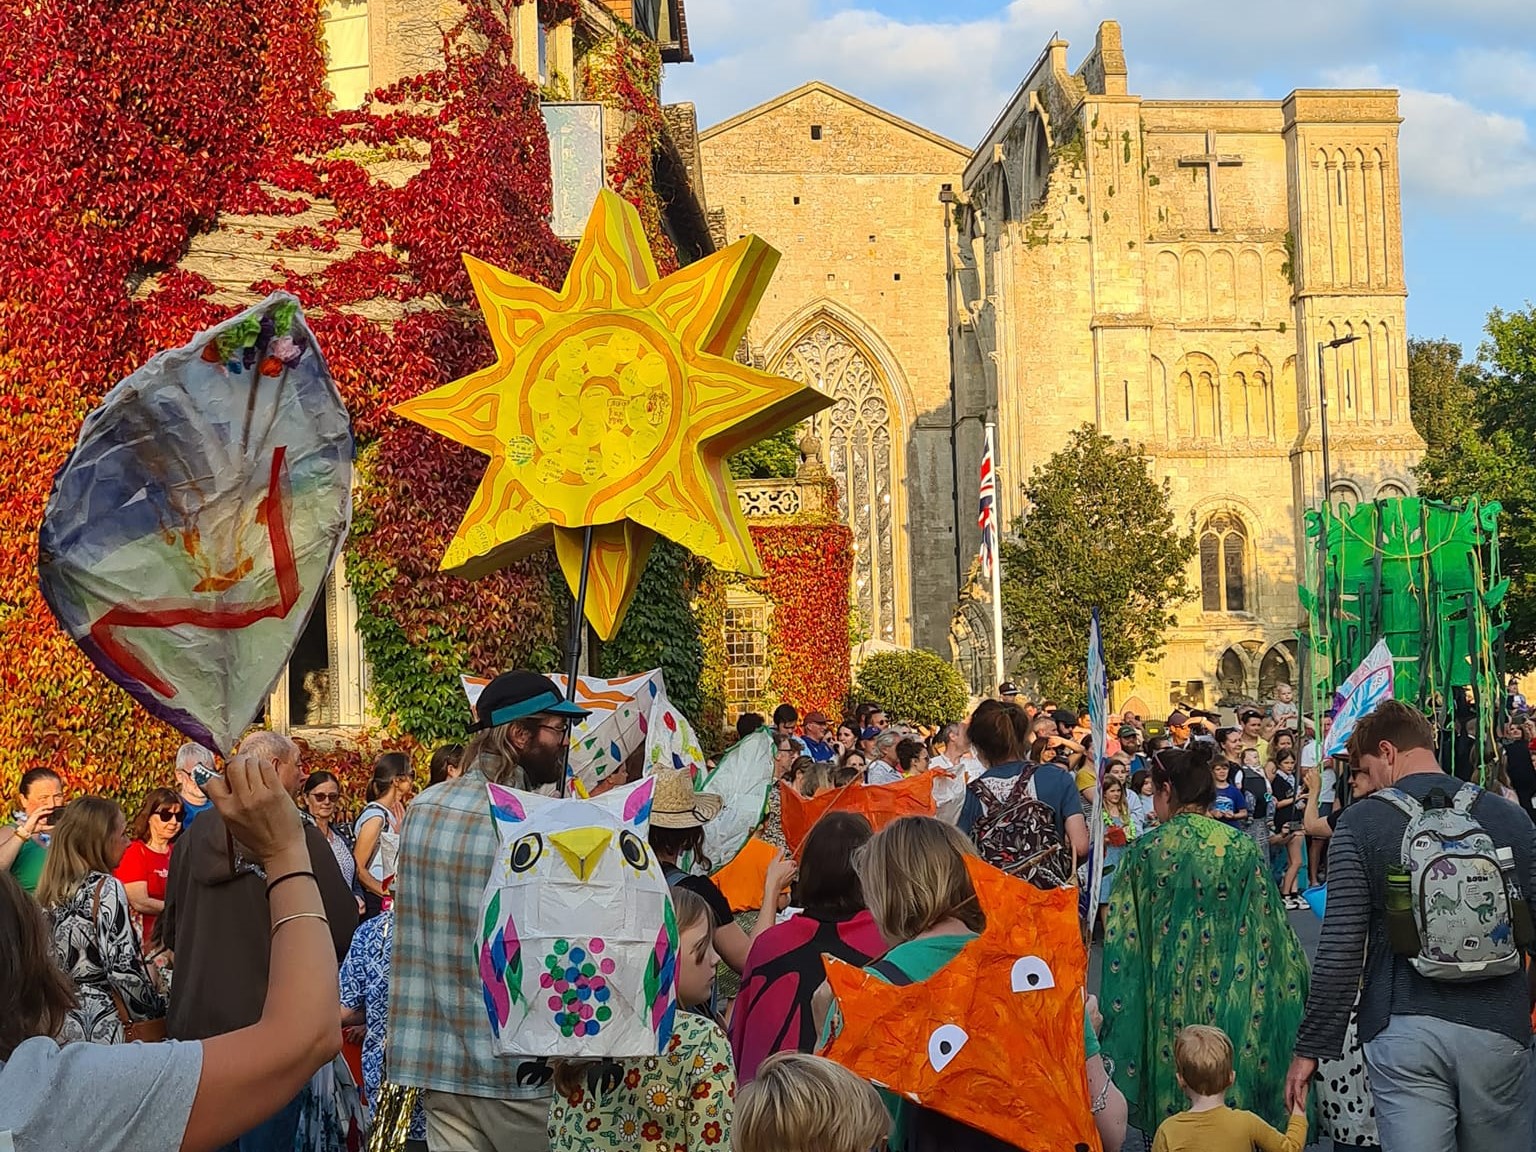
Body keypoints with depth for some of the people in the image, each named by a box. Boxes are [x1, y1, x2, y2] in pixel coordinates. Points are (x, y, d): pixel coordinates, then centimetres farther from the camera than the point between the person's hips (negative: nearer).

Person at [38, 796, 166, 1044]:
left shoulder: (50, 889, 10)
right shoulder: (105, 888, -11)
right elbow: (123, 970, -17)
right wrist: (157, 1011, -4)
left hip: (56, 1021, 7)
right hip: (98, 1027, -7)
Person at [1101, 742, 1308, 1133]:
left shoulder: (1145, 850, -7)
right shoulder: (1242, 848, -3)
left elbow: (1122, 938, -6)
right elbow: (1269, 930, 1)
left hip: (1167, 1002, -1)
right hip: (1230, 1000, 1)